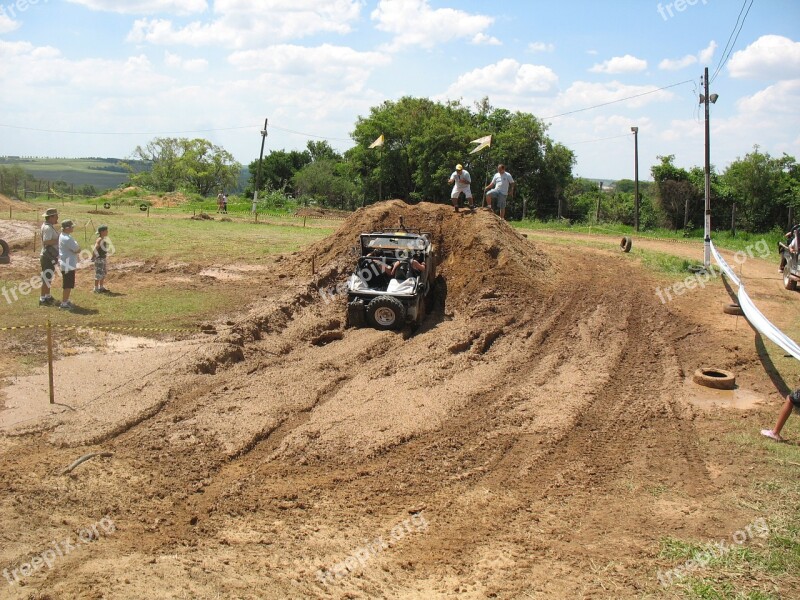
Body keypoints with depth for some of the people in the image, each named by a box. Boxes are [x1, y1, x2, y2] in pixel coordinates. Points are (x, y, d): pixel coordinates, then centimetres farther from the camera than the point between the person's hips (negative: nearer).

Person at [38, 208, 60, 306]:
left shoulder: (49, 226, 12)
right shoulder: (47, 228, -19)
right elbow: (46, 241, -29)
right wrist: (59, 240, -23)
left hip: (50, 257, 10)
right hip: (48, 257, -10)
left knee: (49, 277, 19)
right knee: (47, 278, -5)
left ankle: (47, 296, 30)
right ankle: (42, 299, 1)